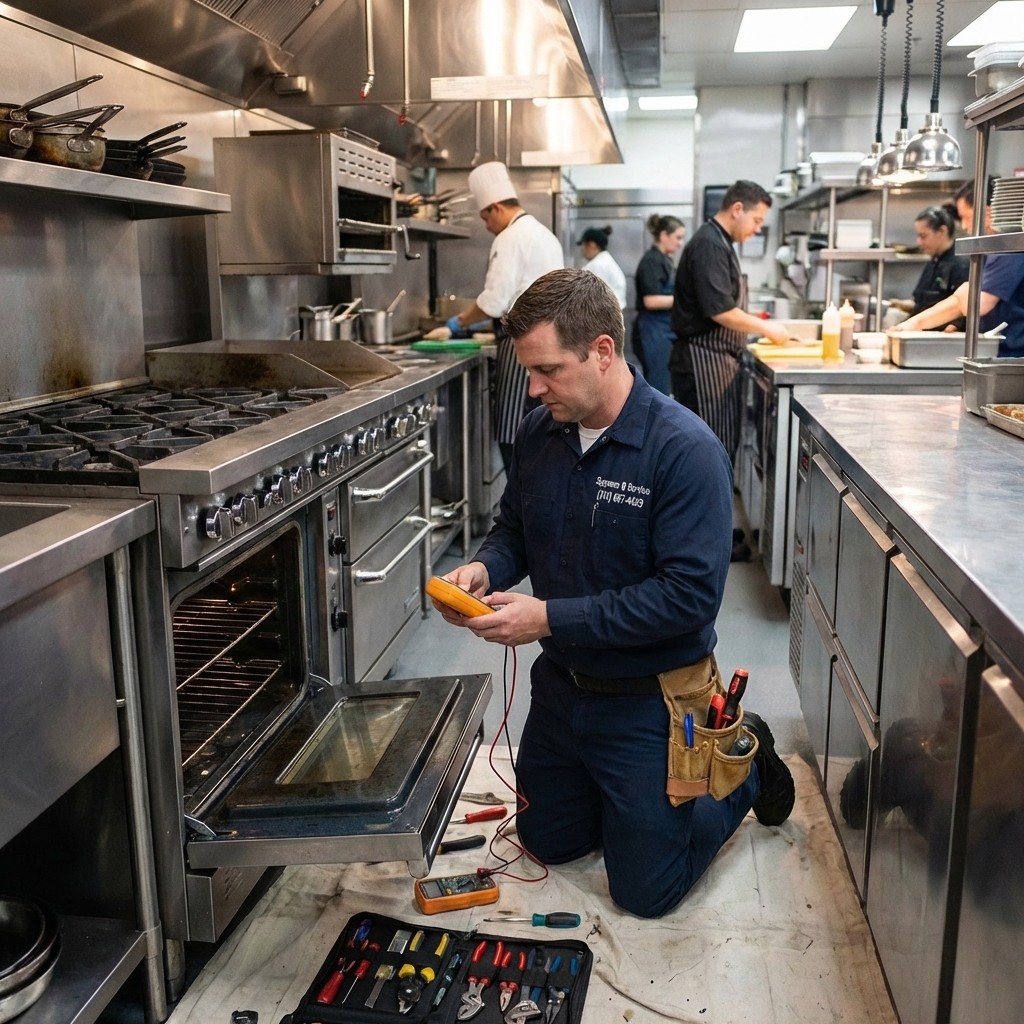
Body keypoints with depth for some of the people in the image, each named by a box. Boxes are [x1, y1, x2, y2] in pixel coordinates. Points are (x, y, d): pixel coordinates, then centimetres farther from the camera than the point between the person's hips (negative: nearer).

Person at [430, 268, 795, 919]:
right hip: (561, 686, 7)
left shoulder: (685, 450, -25)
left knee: (646, 890, 9)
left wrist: (552, 618, -29)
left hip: (648, 700, -6)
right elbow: (515, 529, 10)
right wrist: (485, 570, -14)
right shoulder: (539, 432, -5)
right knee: (548, 842, 23)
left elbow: (691, 594, -28)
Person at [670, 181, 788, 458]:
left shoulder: (719, 242, 16)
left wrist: (758, 326, 12)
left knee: (724, 440, 14)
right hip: (704, 359, -11)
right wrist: (765, 327, -12)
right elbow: (720, 311, -24)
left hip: (716, 358, 11)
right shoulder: (709, 245, -17)